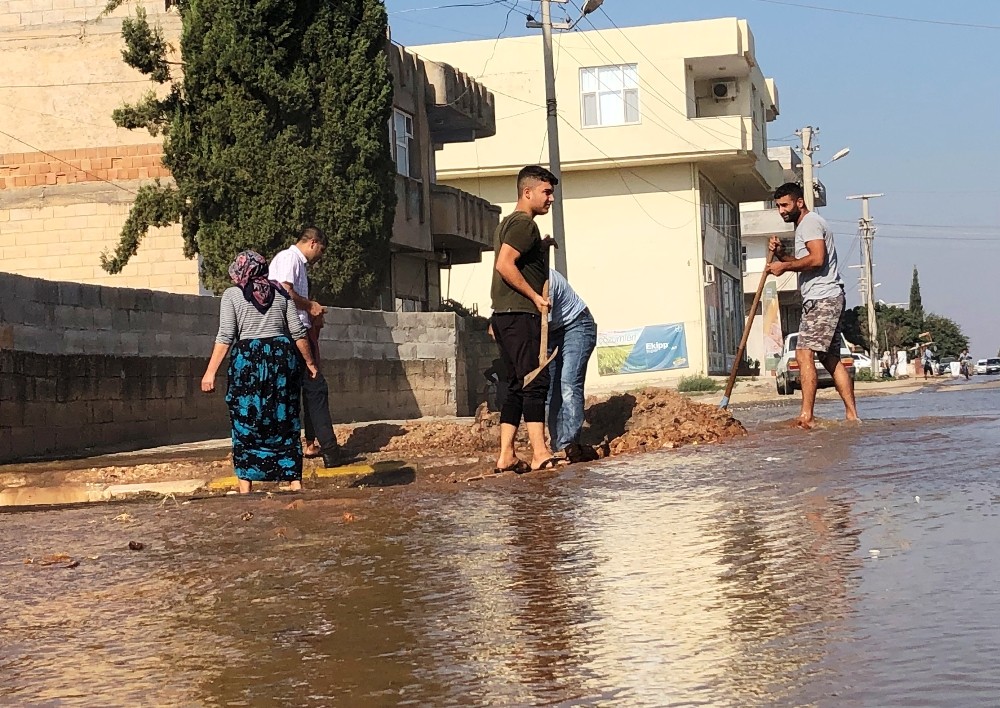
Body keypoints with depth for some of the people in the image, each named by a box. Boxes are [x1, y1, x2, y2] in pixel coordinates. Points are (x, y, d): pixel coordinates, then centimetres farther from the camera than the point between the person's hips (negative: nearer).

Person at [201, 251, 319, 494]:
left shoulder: (232, 295, 2)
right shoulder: (280, 293, 11)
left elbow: (225, 336, -7)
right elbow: (298, 332, 8)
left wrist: (211, 372, -7)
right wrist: (309, 362, 18)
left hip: (247, 359, -3)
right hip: (282, 357, 3)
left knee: (245, 424, 4)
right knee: (285, 423, 8)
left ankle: (245, 485, 0)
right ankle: (295, 481, 6)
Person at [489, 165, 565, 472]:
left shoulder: (507, 223, 22)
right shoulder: (524, 223, -9)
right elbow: (504, 264, -20)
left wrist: (541, 246, 22)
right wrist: (535, 296, -16)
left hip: (504, 317, 10)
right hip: (520, 314, -10)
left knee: (517, 386, 9)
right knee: (535, 381, -12)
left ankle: (505, 456, 7)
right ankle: (540, 454, -15)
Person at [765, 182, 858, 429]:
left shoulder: (810, 222, -7)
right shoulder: (804, 225, 25)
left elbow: (817, 259, -21)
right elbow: (803, 263, 26)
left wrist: (784, 266, -13)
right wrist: (781, 254, 11)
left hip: (822, 299, -11)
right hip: (825, 300, 11)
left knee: (804, 354, -18)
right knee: (831, 359, 10)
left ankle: (806, 416, -24)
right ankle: (851, 415, 10)